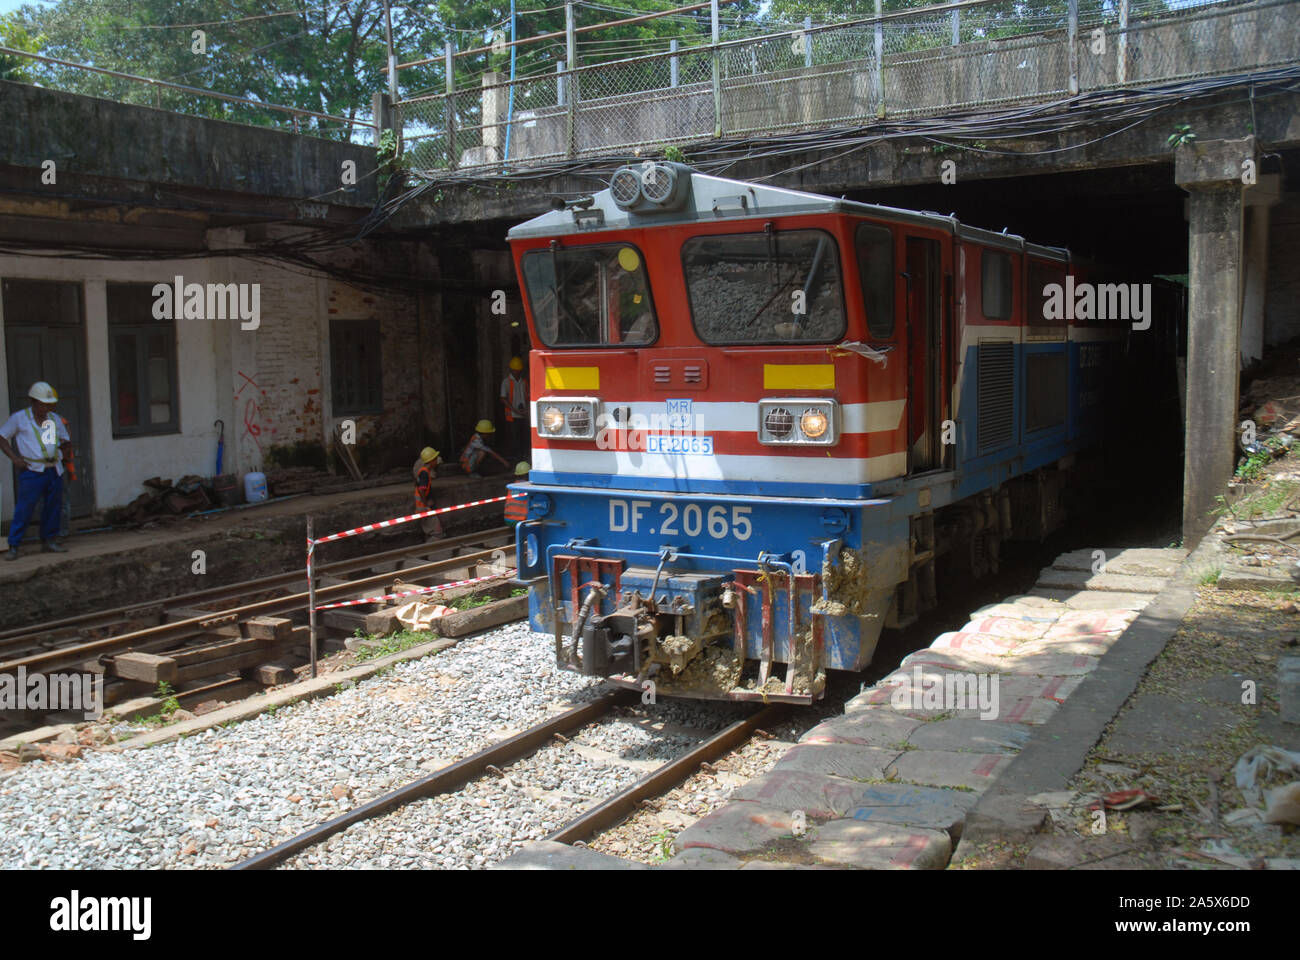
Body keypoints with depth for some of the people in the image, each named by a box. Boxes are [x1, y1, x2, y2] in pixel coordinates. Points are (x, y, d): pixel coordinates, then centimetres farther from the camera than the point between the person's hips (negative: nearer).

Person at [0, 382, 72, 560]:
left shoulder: (55, 419, 13)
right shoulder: (19, 418, 0)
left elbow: (66, 439, 26)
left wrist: (66, 445, 5)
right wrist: (15, 458, -6)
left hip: (54, 470, 5)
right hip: (32, 472, -5)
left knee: (54, 507, 7)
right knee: (24, 509, -9)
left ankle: (48, 541, 19)